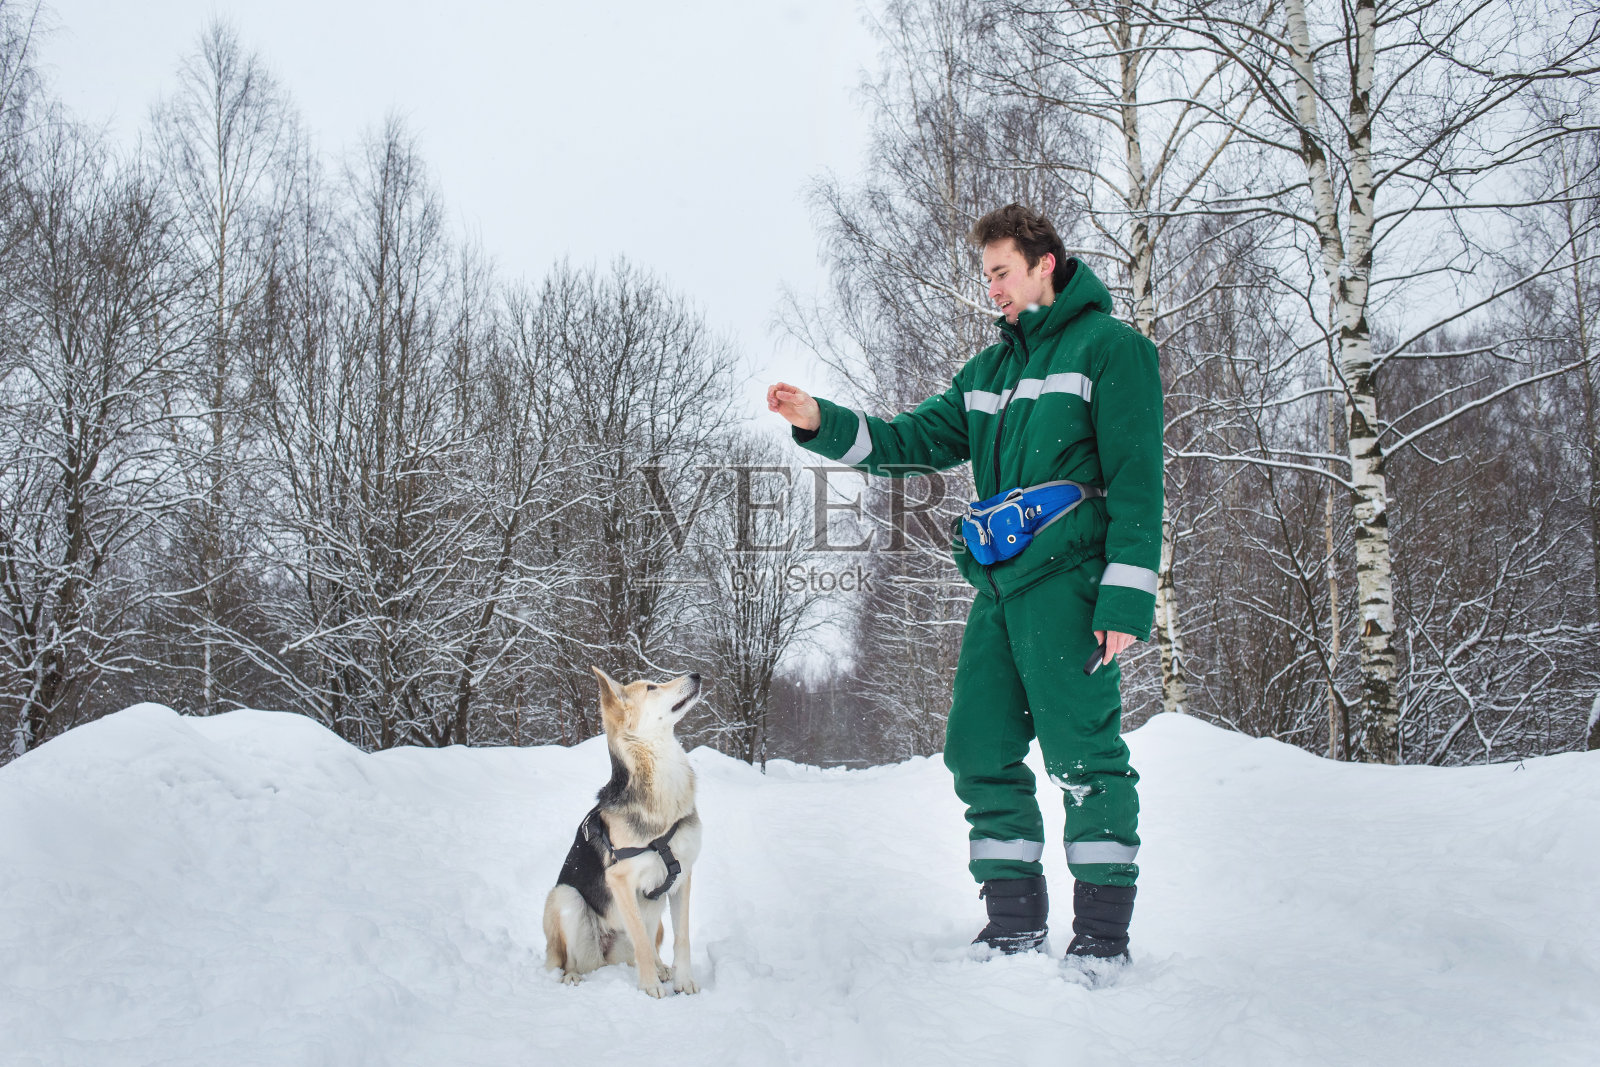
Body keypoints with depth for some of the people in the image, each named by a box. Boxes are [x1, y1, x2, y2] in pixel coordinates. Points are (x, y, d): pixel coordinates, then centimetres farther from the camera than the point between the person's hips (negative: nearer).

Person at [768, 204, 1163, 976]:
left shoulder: (1108, 348, -1)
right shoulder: (988, 370, 21)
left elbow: (1136, 479, -8)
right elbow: (914, 441, 18)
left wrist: (1128, 598, -15)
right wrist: (821, 423, 2)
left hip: (1067, 581, -7)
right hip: (998, 585, 8)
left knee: (1082, 750, -7)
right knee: (979, 751, 6)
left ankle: (1103, 928, 1)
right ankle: (1015, 915, 15)